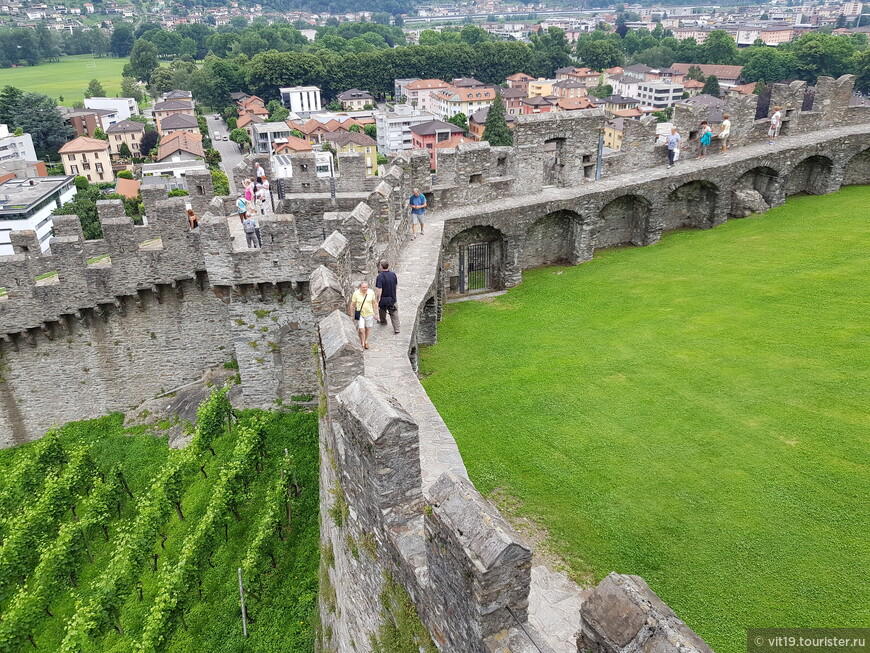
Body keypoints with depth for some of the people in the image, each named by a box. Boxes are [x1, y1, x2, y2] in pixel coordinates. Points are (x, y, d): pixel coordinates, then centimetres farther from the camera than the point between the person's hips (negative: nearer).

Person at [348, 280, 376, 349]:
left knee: (367, 329, 16)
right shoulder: (356, 293, -15)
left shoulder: (371, 292, -9)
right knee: (361, 330, -6)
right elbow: (352, 304, -4)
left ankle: (366, 342, 39)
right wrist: (351, 315, -1)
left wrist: (375, 312, 9)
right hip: (360, 314, -2)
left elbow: (373, 302, 4)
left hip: (369, 313, 2)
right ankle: (362, 344, 17)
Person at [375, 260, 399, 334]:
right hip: (392, 297, 3)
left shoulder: (380, 276, -24)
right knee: (394, 313, 8)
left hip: (383, 298, -3)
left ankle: (383, 320, 50)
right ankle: (396, 328, 3)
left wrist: (378, 300, -20)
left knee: (382, 309, 26)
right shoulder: (393, 274, -8)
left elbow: (379, 290, -26)